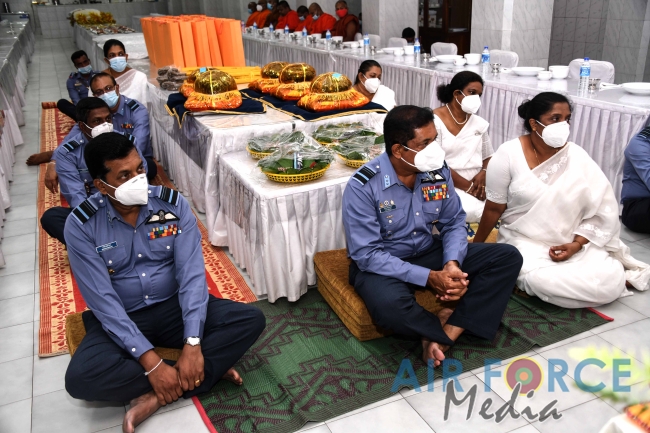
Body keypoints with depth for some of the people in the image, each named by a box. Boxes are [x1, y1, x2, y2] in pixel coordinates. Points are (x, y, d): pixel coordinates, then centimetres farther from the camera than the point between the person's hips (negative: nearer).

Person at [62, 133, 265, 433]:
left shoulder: (174, 204, -11)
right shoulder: (81, 226, -15)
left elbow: (191, 274, -16)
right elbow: (103, 301, -19)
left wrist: (192, 344, -28)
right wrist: (150, 362, -26)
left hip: (174, 307, 1)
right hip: (120, 318, -1)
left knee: (251, 319, -20)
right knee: (80, 378, -31)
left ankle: (158, 396, -23)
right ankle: (207, 370, -19)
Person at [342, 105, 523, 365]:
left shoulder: (438, 171, -7)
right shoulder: (363, 187, -22)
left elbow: (453, 223, 2)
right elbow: (366, 254, -23)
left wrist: (452, 263, -20)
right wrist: (429, 277, -28)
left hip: (430, 253, 6)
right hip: (381, 264, -5)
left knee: (508, 257, -7)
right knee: (390, 306, -40)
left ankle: (444, 334, -17)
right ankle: (453, 330, -7)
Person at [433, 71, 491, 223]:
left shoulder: (479, 123, 14)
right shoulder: (434, 121, -6)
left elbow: (489, 157, 18)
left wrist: (484, 173, -7)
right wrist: (468, 187, -15)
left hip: (477, 186, 6)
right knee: (473, 210, -33)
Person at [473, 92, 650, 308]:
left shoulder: (577, 157, -3)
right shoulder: (509, 155, -10)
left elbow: (603, 209, -3)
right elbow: (494, 209, -2)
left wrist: (577, 244, -15)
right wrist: (476, 246, 4)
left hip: (573, 243, 3)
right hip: (524, 242, -3)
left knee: (611, 281, -21)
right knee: (541, 281, -33)